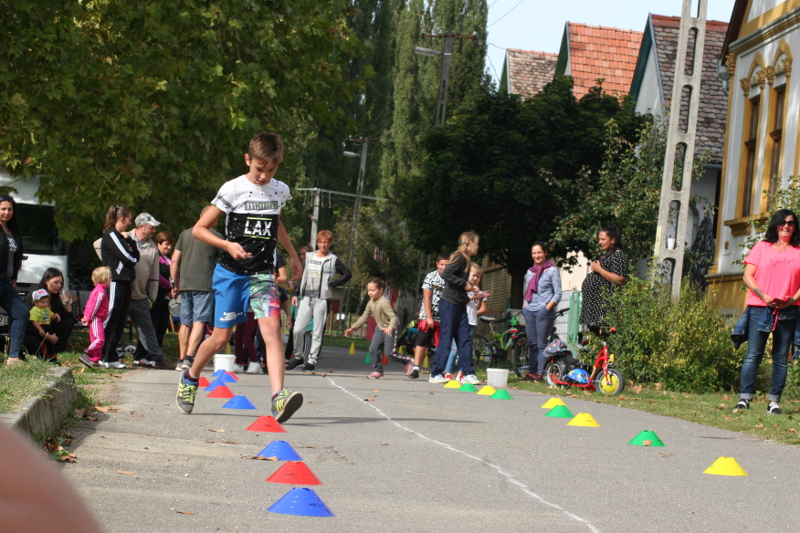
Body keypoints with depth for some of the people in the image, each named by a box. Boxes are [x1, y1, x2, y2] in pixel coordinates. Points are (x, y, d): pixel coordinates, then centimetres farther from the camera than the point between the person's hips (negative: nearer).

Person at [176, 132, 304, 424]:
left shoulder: (281, 191, 6)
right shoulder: (233, 189, -8)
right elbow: (199, 229, -7)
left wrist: (293, 255, 32)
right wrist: (228, 245, -22)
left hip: (262, 274, 2)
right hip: (231, 272, -2)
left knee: (271, 328, -19)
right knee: (221, 337, 4)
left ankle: (279, 398, -30)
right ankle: (190, 378, 33)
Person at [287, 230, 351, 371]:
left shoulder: (333, 260, 2)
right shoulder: (309, 257, 15)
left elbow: (348, 274, -3)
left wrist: (333, 284, -7)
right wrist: (297, 294, 14)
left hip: (322, 299, -4)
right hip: (306, 298, 4)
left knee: (318, 333, -2)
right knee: (298, 329, -5)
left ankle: (312, 360, 4)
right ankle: (298, 357, 12)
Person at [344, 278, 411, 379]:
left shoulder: (384, 303, -25)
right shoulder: (370, 303, 0)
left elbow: (393, 317, -32)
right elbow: (364, 317, 11)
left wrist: (390, 328, -51)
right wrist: (353, 328, 7)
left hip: (390, 331, -8)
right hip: (380, 329, 8)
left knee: (389, 353, -11)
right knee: (373, 349, -4)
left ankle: (407, 361, 11)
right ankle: (378, 371, 8)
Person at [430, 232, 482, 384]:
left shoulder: (466, 260, 17)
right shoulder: (460, 257, -11)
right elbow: (446, 274, -24)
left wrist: (470, 288, 7)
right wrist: (464, 284, -19)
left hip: (460, 306, 9)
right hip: (449, 304, -9)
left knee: (465, 340, 5)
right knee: (445, 340, -6)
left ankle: (468, 373, 7)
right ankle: (436, 374, -1)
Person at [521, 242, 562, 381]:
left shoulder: (552, 270, 0)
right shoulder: (530, 272, 18)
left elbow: (558, 294, -3)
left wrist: (548, 307, -15)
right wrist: (525, 307, 10)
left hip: (543, 312, -6)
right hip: (530, 311, 6)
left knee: (542, 343, -8)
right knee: (532, 344, 5)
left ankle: (540, 373, -10)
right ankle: (531, 372, 7)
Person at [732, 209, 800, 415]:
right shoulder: (762, 247, 8)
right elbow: (748, 276, 3)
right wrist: (764, 296, -10)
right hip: (760, 308, -1)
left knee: (781, 357, 1)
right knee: (753, 354, -6)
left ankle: (774, 401, 4)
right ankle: (745, 398, -6)